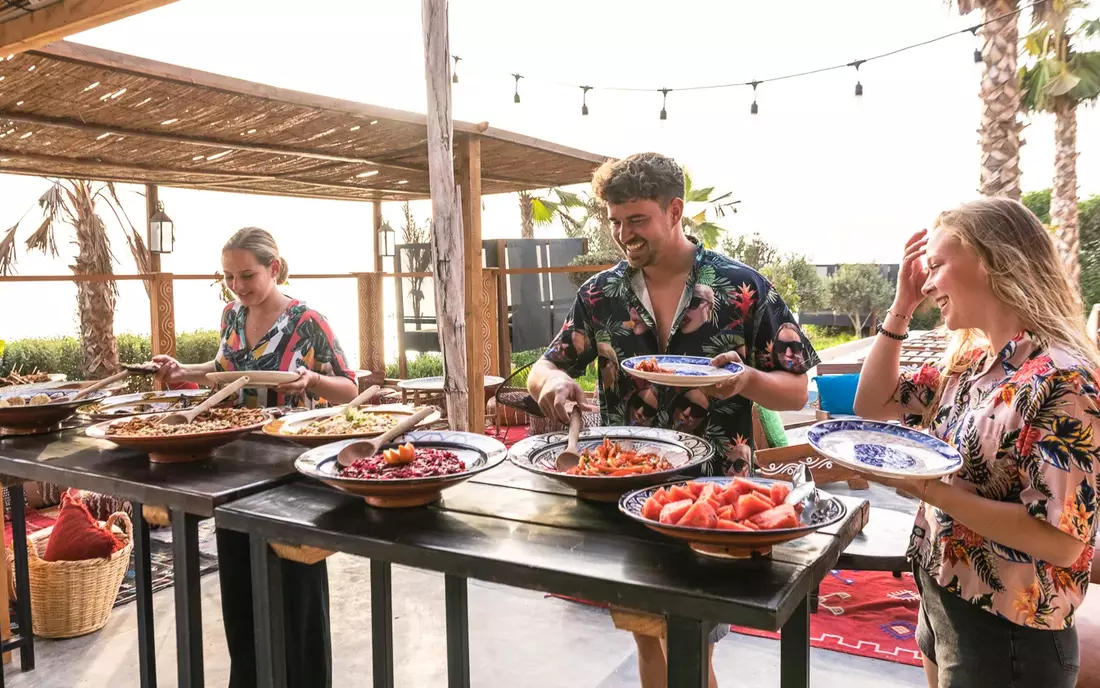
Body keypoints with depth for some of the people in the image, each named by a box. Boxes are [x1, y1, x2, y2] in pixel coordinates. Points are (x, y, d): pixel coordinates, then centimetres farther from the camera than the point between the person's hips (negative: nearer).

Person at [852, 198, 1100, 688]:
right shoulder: (969, 360, 2)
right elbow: (873, 404, 8)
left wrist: (922, 486, -29)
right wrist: (901, 308, 0)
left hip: (1005, 633, -7)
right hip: (941, 598, 7)